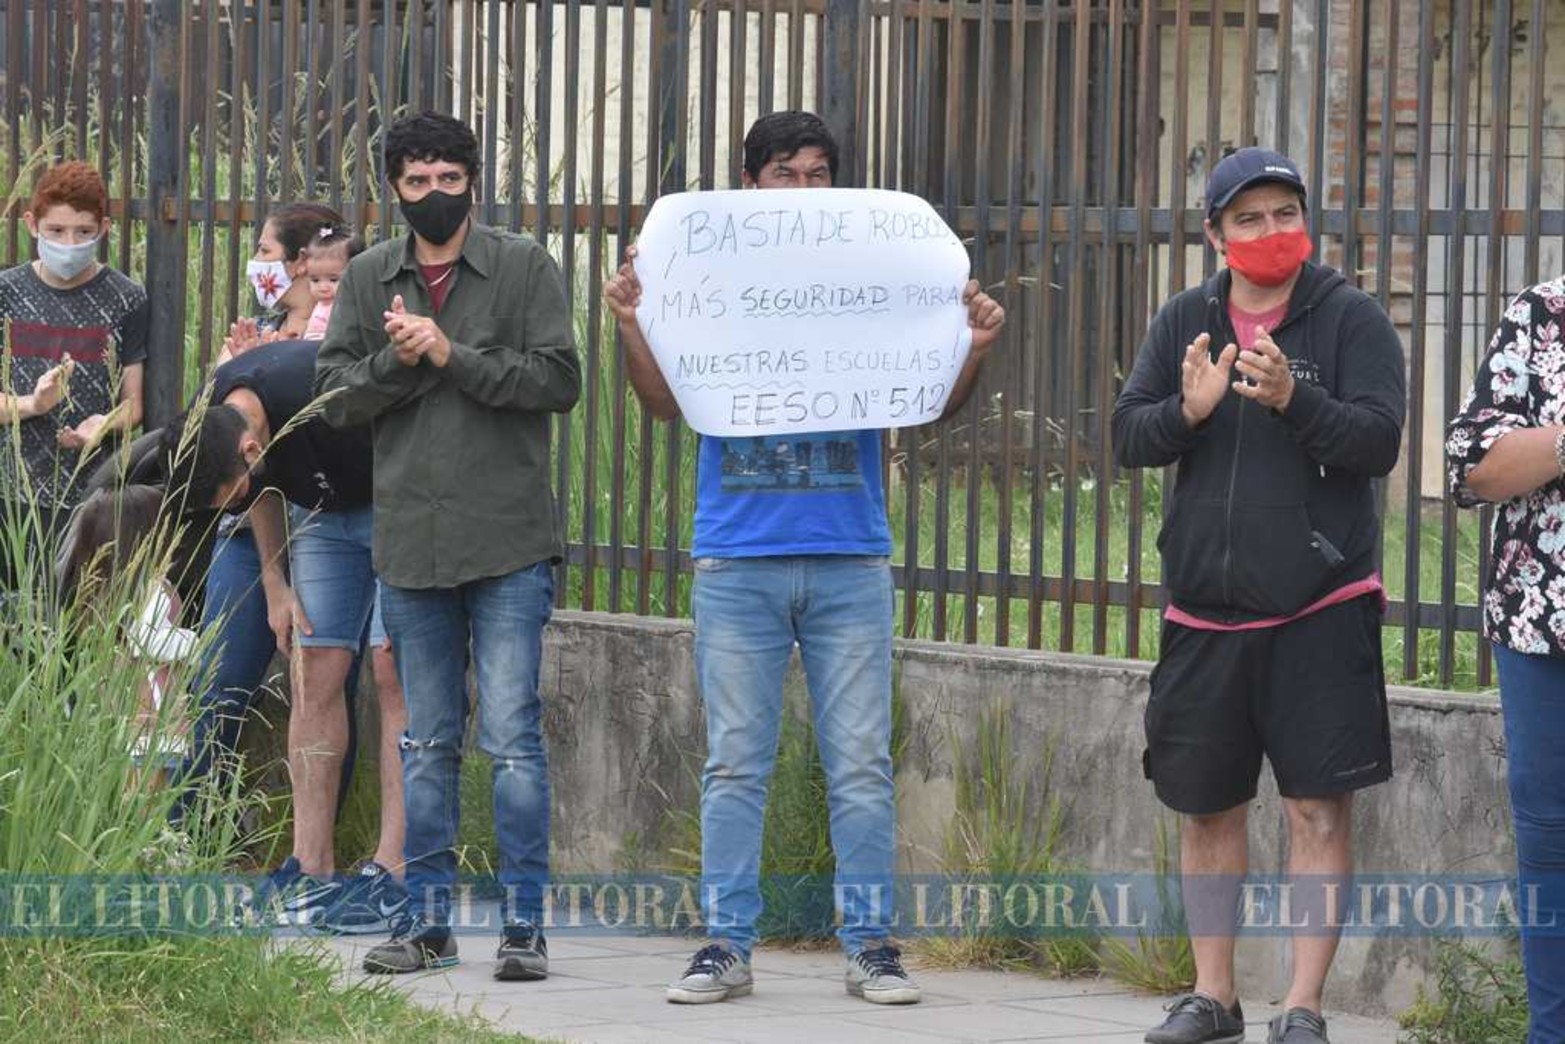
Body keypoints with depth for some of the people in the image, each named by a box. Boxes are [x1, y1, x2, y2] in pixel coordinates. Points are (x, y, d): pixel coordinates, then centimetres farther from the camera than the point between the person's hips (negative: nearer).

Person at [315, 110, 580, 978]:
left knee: (512, 738, -7)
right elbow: (334, 394, 6)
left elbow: (559, 380, -9)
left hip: (509, 546, -4)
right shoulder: (367, 279, 10)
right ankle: (428, 918, 17)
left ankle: (523, 921, -2)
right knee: (427, 744, 11)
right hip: (410, 545, 4)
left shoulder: (524, 268, 0)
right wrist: (394, 360, -13)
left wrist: (452, 355, -15)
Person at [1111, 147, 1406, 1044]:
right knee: (1207, 804, 11)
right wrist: (1187, 411, -18)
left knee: (1320, 804, -6)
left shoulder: (1352, 320, -3)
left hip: (1320, 608, -4)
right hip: (1205, 607, 4)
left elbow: (1379, 441, -12)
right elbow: (1129, 437, 3)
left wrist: (1293, 400, -28)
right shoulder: (1185, 323, 8)